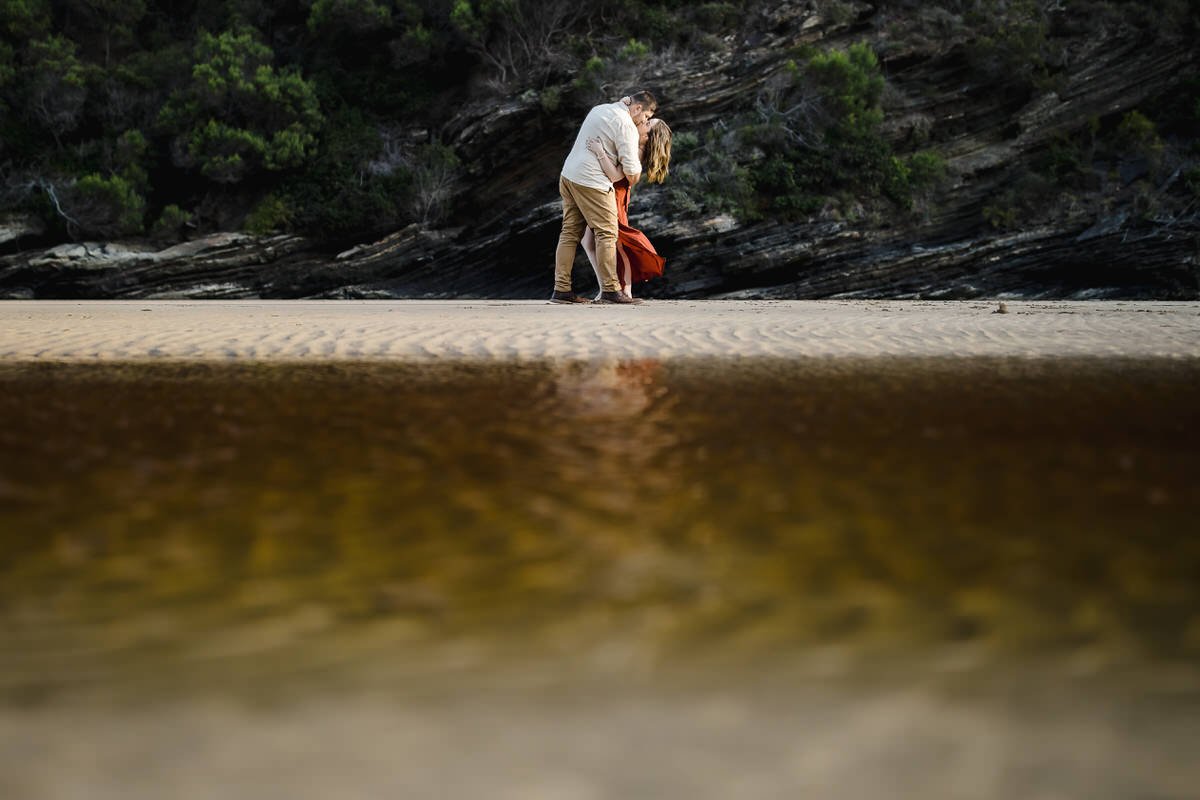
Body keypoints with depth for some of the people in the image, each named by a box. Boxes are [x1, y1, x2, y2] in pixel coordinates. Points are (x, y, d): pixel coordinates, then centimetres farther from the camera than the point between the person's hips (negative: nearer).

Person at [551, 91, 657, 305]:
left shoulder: (600, 109, 17)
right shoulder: (626, 125, -10)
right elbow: (631, 169, -13)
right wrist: (632, 181, 11)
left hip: (568, 174, 9)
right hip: (591, 181, -9)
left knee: (570, 233, 8)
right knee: (607, 233, -4)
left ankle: (562, 289, 6)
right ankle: (610, 289, -6)